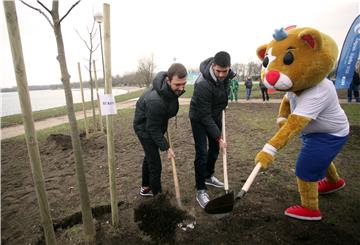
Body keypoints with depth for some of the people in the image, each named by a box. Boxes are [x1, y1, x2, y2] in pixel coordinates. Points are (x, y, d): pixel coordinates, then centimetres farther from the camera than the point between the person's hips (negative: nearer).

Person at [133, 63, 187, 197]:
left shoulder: (174, 88, -16)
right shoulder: (155, 101, -41)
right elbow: (153, 129, -29)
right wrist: (166, 147, -23)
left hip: (157, 123, 9)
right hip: (145, 127, -9)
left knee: (150, 155, 22)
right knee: (155, 163, -5)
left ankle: (145, 187, 42)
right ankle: (157, 194, 15)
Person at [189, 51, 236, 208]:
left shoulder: (225, 72, -16)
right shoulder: (203, 84, -37)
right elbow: (205, 116, -30)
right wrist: (218, 137, -27)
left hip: (216, 114, 7)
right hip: (199, 118, -7)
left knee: (215, 148, 14)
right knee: (202, 153, -9)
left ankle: (208, 176, 36)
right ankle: (200, 190, 4)